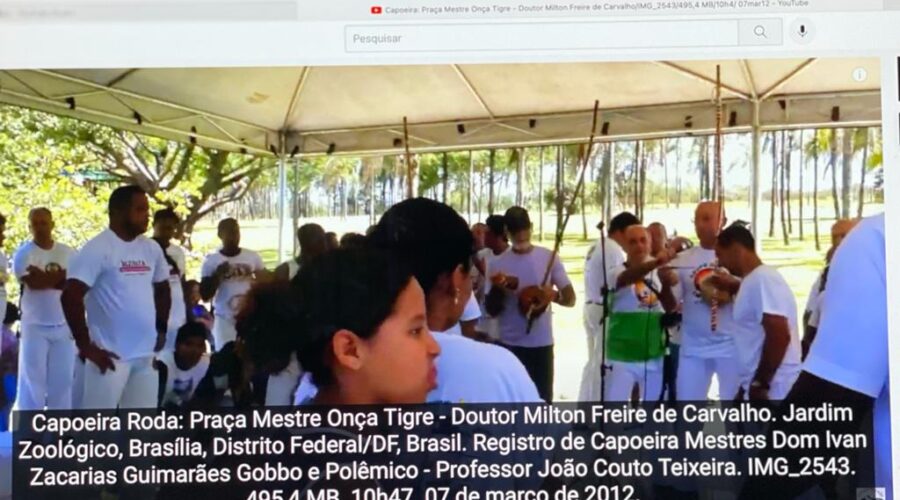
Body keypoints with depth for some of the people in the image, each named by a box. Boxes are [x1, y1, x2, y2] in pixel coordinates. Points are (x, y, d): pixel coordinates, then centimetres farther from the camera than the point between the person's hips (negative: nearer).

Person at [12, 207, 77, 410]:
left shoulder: (68, 252, 7)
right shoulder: (24, 253, -3)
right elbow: (32, 282, -18)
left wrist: (45, 278, -12)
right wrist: (62, 276, -8)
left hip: (64, 325, 3)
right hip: (35, 326, -3)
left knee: (63, 380, 7)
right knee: (32, 379, -1)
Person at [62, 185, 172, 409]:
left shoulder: (151, 249, 9)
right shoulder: (97, 249, -12)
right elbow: (71, 297, -19)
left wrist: (161, 330, 17)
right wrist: (86, 346, -18)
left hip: (146, 354, 7)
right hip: (111, 355, -7)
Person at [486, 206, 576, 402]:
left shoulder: (549, 258, 0)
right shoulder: (498, 264, 0)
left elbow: (570, 298, -1)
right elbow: (491, 310, 2)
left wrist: (554, 295, -23)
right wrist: (497, 289, -18)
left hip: (542, 343, 0)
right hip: (510, 345, 0)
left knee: (543, 401, 6)